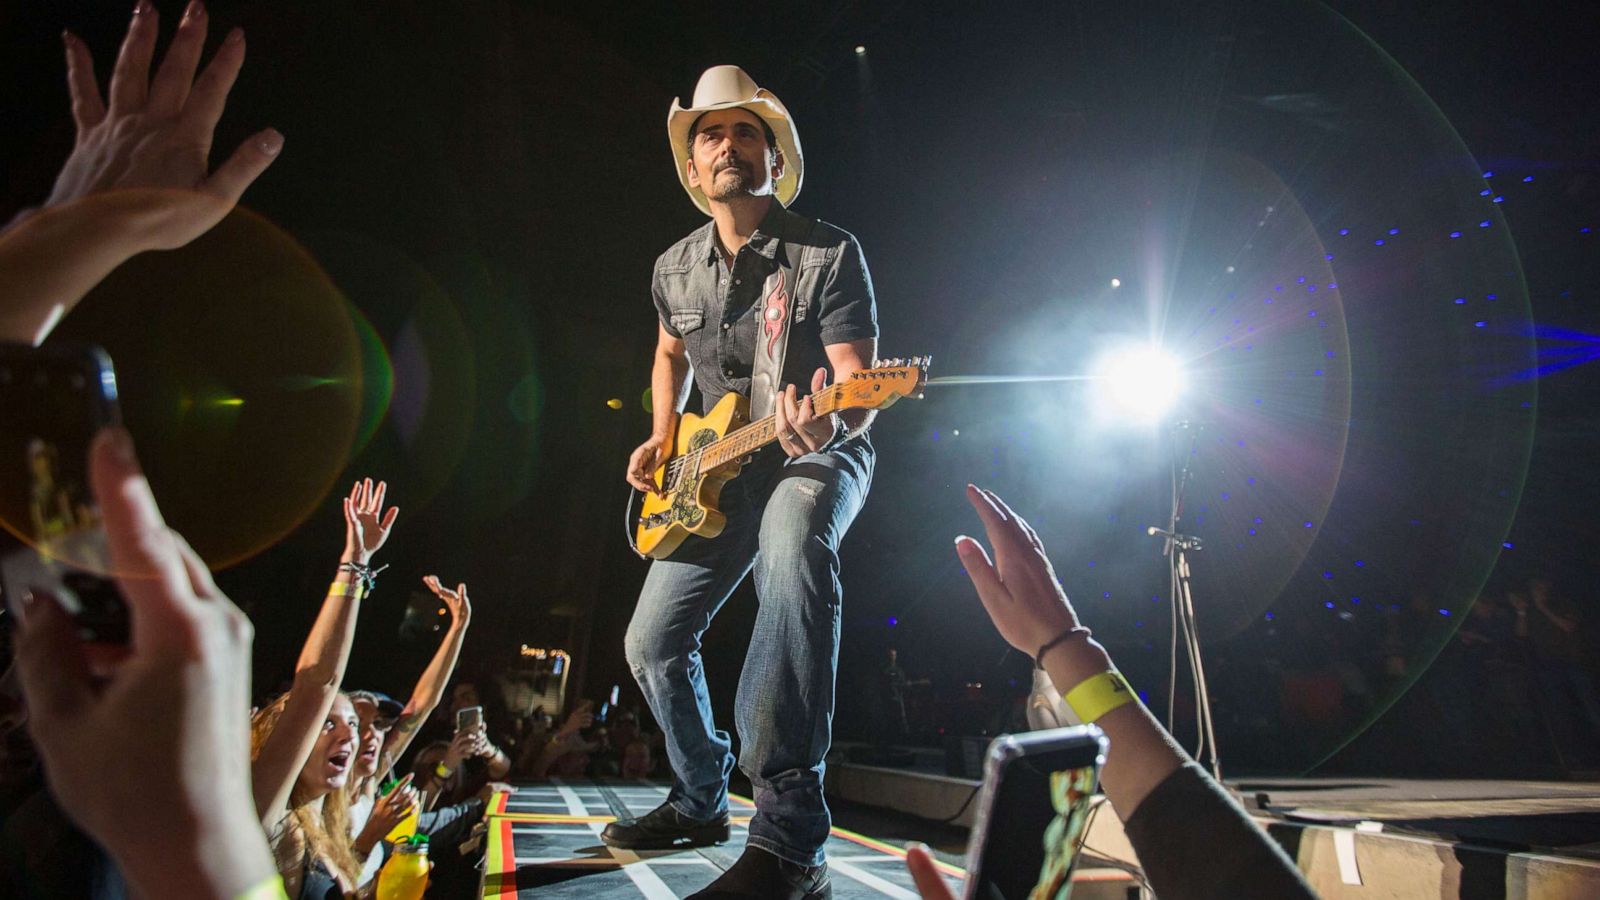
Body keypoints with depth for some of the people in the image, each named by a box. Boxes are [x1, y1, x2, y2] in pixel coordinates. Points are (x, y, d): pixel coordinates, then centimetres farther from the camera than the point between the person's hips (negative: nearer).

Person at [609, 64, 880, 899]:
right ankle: (700, 801, 29)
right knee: (652, 644, 2)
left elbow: (858, 384, -18)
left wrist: (828, 427, -41)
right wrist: (663, 437, 7)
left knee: (793, 548, -42)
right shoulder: (675, 269, 4)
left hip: (817, 455, -6)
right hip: (717, 469, 7)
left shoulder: (829, 253, -12)